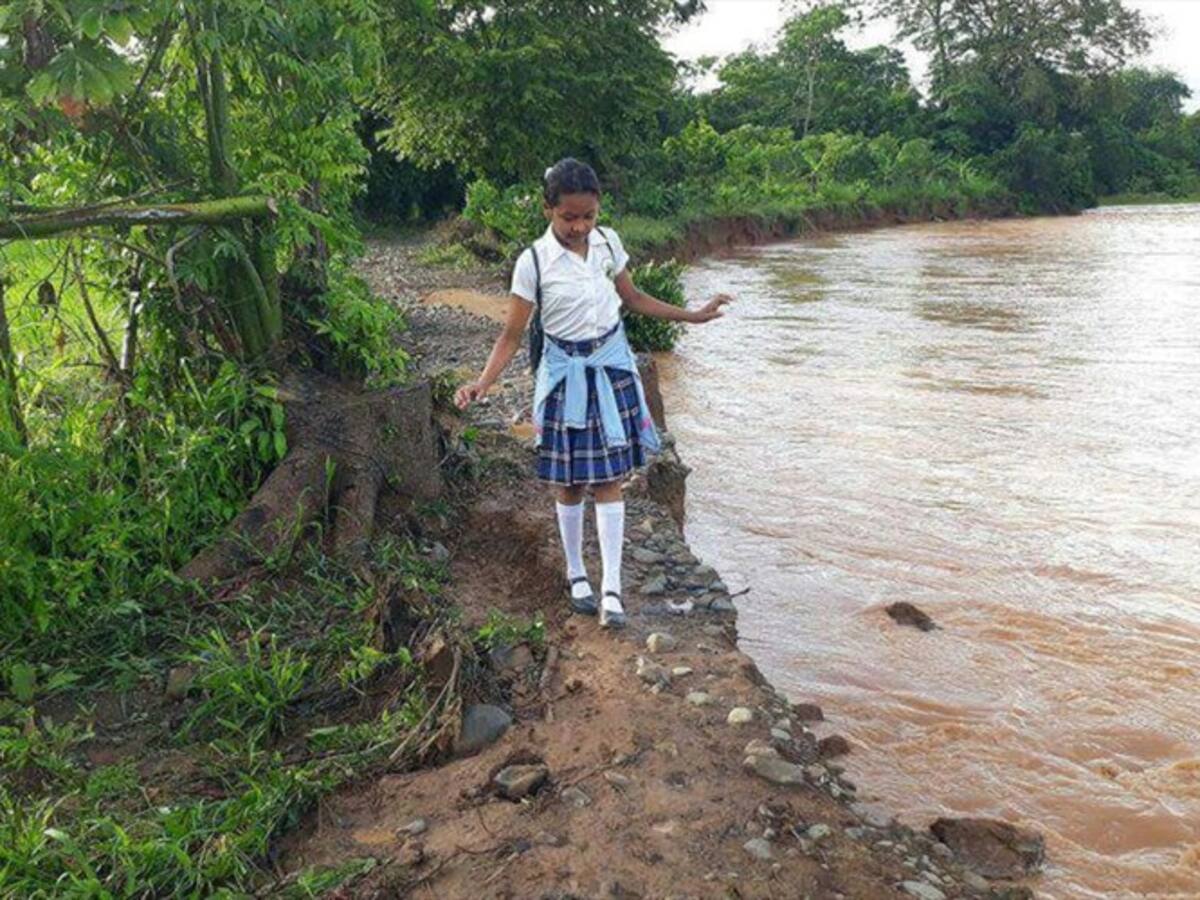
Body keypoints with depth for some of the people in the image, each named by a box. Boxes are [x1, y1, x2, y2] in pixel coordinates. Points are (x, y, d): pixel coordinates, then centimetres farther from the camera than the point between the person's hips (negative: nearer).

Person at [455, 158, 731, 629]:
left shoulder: (608, 242, -1)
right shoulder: (534, 262, -13)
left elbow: (633, 298, 13)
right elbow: (511, 335, -11)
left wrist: (691, 316, 13)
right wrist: (481, 383, -24)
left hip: (612, 368, 3)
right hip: (566, 374, -2)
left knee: (608, 479, 2)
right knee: (570, 482, 8)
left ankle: (611, 587, 7)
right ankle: (576, 574, 28)